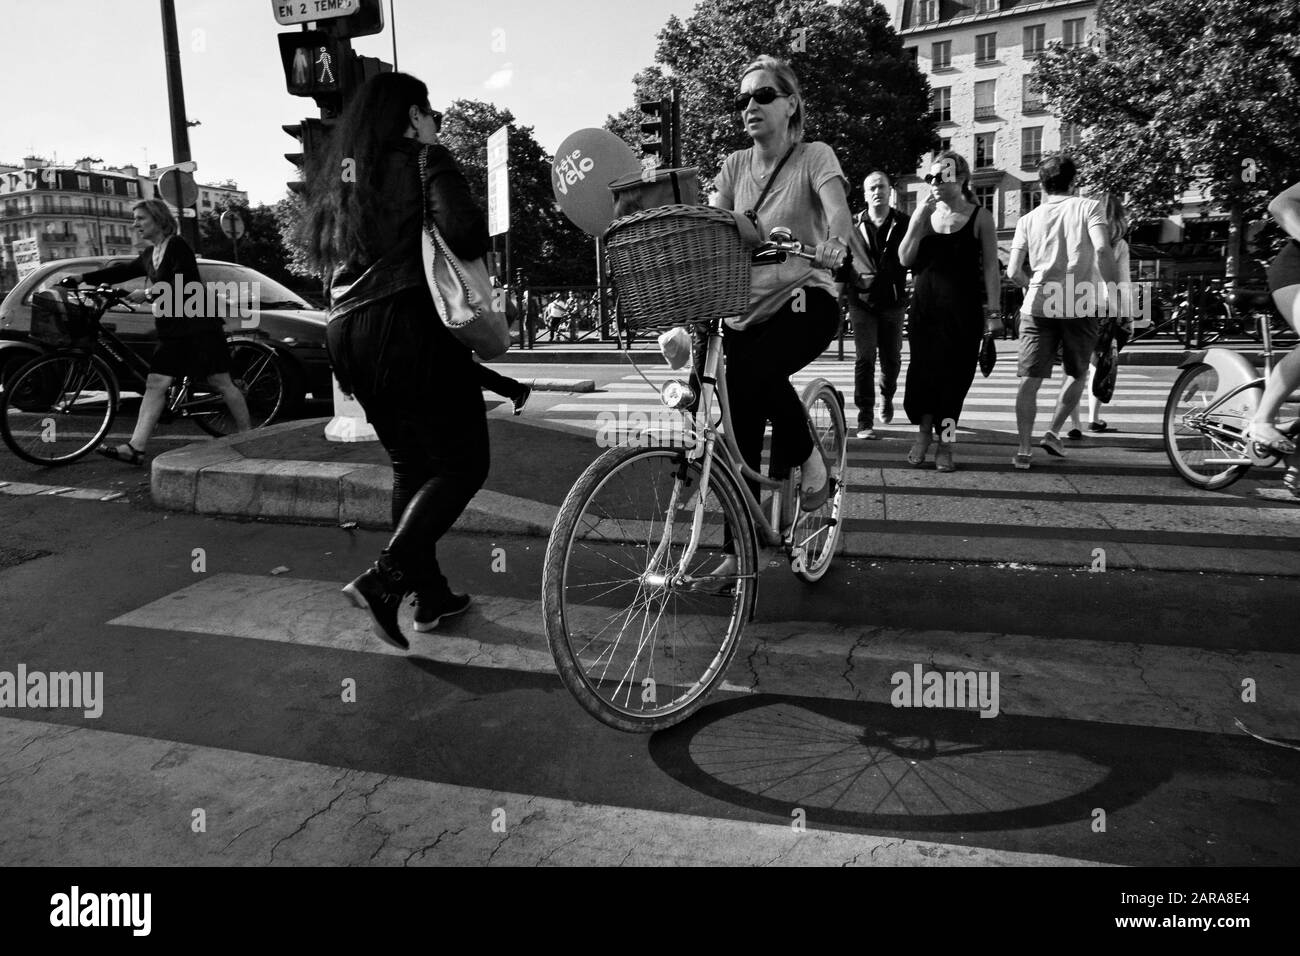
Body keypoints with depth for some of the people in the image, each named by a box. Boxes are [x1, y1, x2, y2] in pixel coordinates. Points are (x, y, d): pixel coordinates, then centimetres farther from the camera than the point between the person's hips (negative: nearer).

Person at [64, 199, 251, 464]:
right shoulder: (149, 255, 17)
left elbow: (185, 283, -17)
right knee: (155, 384, -1)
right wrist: (82, 278, 11)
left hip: (199, 325, -8)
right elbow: (123, 271, 16)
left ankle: (247, 436, 10)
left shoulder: (177, 246, -7)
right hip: (172, 330, 8)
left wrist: (153, 292, -21)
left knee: (221, 382, -2)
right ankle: (135, 448, -5)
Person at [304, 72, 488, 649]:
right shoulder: (415, 164, -5)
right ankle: (384, 579, -13)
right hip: (408, 328, -8)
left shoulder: (335, 174, 18)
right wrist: (435, 152, -8)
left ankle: (431, 596, 21)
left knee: (410, 465, 16)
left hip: (346, 332, 8)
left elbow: (324, 257, 21)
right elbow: (467, 238, -17)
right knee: (462, 464, 0)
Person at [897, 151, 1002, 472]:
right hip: (926, 305, 2)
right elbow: (906, 260, 2)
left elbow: (990, 267, -2)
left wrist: (993, 311, -8)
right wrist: (917, 221, -8)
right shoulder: (925, 214, 9)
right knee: (923, 369, -4)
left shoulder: (979, 217, 1)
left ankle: (944, 445, 9)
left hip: (963, 309, -2)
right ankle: (923, 434, 11)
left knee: (954, 375, -1)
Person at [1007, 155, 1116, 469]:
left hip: (1038, 305, 1)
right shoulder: (1088, 207, 4)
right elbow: (1102, 249, -13)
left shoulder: (1029, 219, 10)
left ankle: (1024, 449, -6)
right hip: (1080, 306, -1)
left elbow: (1013, 273, 5)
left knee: (1030, 380, 0)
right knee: (1077, 375, 19)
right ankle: (1053, 433, 12)